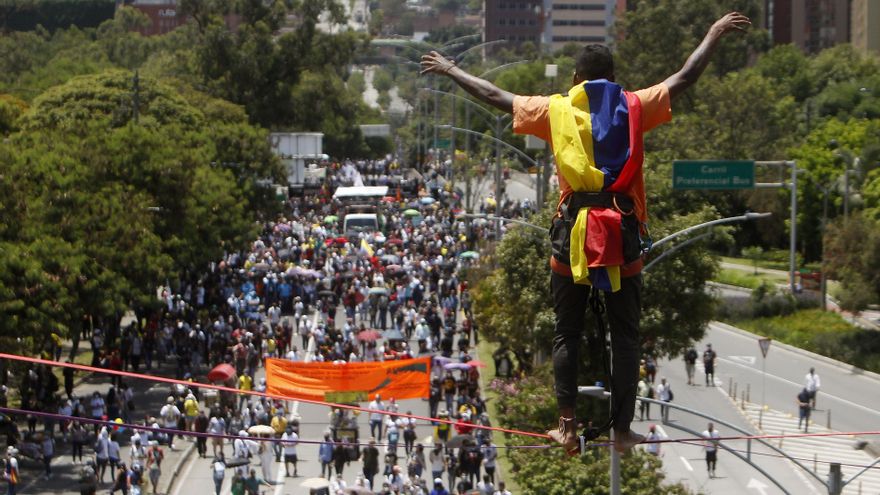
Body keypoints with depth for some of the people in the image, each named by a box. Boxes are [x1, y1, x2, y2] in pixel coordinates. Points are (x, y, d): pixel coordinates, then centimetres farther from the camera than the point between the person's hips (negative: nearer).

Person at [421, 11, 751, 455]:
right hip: (623, 232, 0)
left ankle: (568, 426, 5)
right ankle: (622, 430, 5)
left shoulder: (556, 111, 5)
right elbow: (684, 78, 11)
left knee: (567, 334, 9)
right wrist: (715, 35, 23)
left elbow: (495, 97, 14)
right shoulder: (633, 107, 4)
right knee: (625, 335, 6)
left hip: (572, 232, 0)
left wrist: (450, 71, 27)